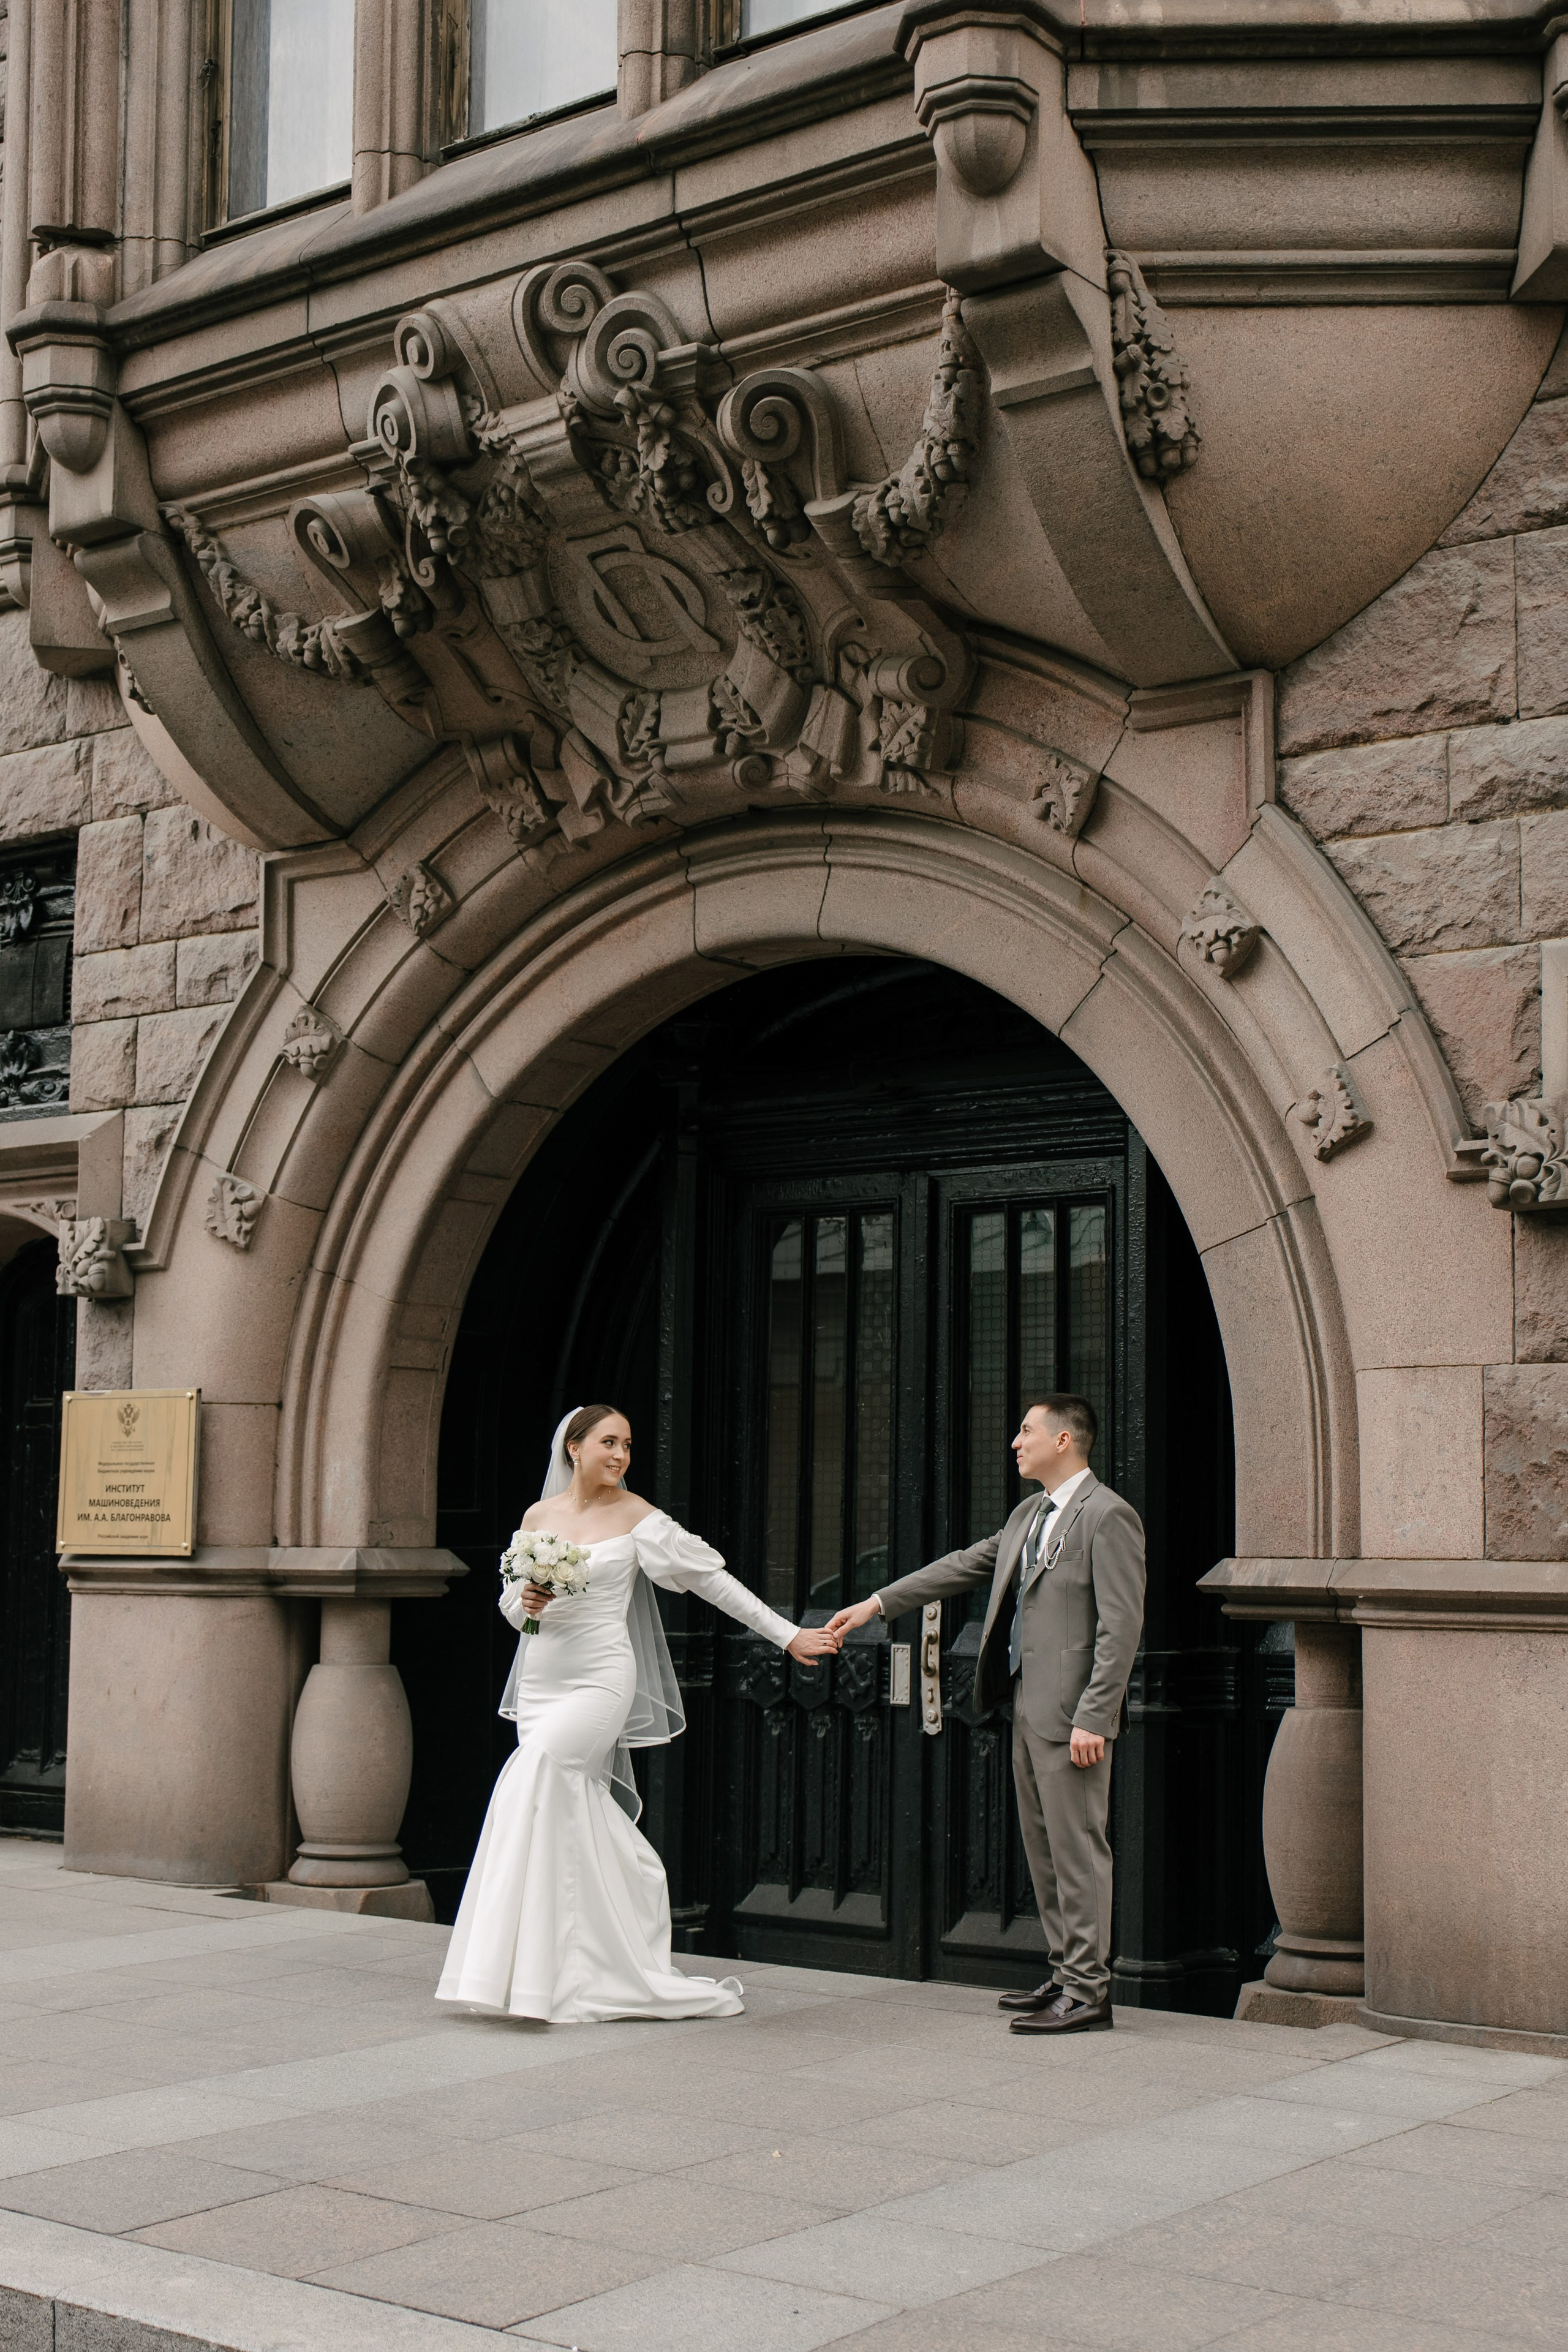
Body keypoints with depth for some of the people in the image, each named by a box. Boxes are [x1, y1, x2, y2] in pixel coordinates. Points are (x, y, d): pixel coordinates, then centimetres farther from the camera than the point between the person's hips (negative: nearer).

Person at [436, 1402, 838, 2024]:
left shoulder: (637, 1518, -1)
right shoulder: (538, 1516, 10)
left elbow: (712, 1579, 1)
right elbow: (510, 1604, 16)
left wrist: (788, 1636, -1)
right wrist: (525, 1604, -9)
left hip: (600, 1681, -5)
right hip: (541, 1683, 5)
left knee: (539, 1769, -24)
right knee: (575, 1817, 3)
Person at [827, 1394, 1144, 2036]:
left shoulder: (1108, 1516, -13)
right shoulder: (1030, 1514, 16)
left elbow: (1121, 1627, -17)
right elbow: (964, 1566, 23)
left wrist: (1092, 1718, -20)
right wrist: (876, 1604, 21)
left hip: (1072, 1714, -9)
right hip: (1028, 1704, 9)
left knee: (1078, 1848, -6)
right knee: (1043, 1847, 13)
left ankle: (1088, 1994, -1)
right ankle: (1066, 1975, 22)